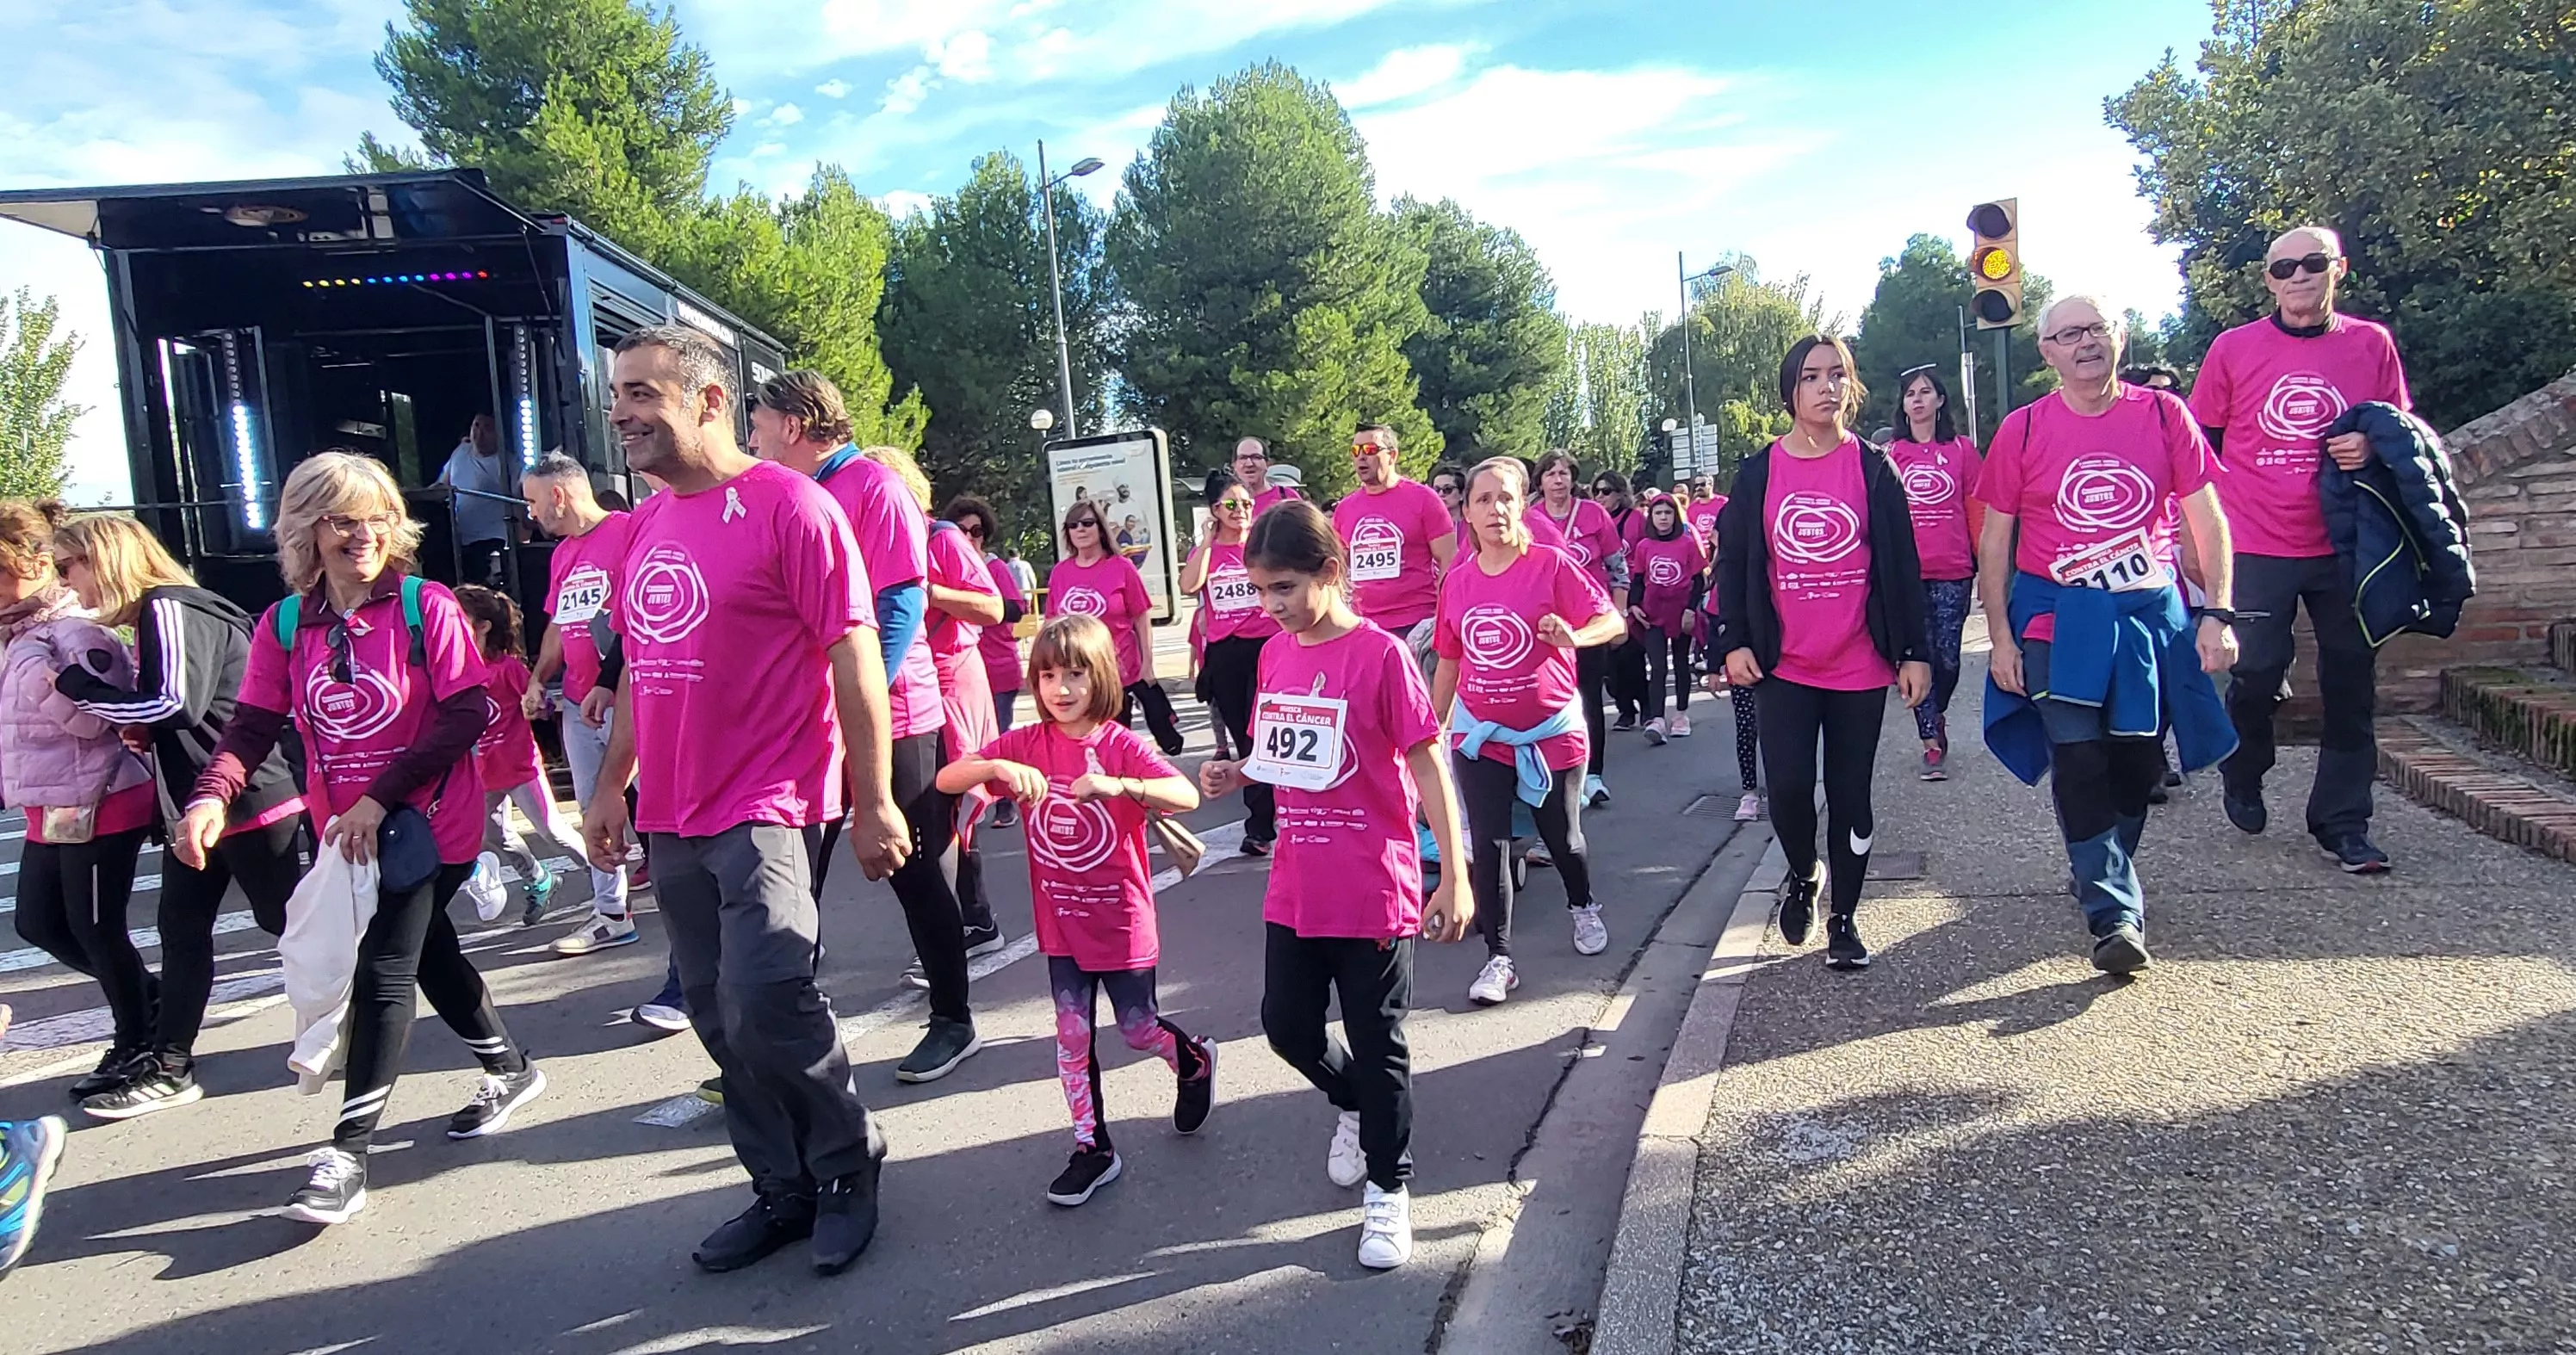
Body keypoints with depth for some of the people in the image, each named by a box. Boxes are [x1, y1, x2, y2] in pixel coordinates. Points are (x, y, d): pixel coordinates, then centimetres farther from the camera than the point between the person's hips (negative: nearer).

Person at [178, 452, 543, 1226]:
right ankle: (510, 1070, 39)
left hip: (427, 825, -6)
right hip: (343, 834, 6)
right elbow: (254, 726, -1)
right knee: (428, 954, 19)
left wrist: (380, 797, -21)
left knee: (383, 972, -9)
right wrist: (211, 797, -21)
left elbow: (467, 714, -17)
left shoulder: (427, 608, -12)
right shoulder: (283, 625, 2)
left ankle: (348, 1155, -1)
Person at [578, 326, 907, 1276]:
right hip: (672, 819, 8)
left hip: (766, 811, -7)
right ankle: (784, 1191, 27)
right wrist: (612, 786, 20)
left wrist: (873, 802, -14)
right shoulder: (648, 524, 13)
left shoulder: (789, 505, -9)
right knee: (720, 1021, 11)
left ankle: (847, 1164, 11)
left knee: (764, 1004, -15)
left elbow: (854, 657, -12)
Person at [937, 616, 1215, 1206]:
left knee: (1138, 1028, 11)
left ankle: (1196, 1061, 43)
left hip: (1121, 920, -3)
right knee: (1073, 1037, 8)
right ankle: (1093, 1149, 23)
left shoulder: (1121, 744, -15)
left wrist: (1115, 785, -45)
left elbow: (1186, 796, -30)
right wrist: (998, 767, -30)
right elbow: (946, 779, -11)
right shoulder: (1026, 743, -4)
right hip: (1061, 922, 3)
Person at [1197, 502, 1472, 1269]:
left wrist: (1454, 876, -14)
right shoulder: (1274, 654, 4)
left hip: (1373, 890, -6)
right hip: (1295, 887, 6)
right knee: (1287, 1025, 14)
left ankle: (1388, 1188, 26)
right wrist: (1233, 775, -4)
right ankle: (1354, 1106, 45)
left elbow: (1427, 766, -13)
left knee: (1378, 1044, 7)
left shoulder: (1379, 655, -15)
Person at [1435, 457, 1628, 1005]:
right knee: (1488, 847, -1)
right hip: (1480, 734, 2)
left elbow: (1613, 621, -11)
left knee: (1563, 838, 14)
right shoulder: (1457, 581, 2)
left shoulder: (1552, 566, -9)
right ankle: (1498, 958, 7)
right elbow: (1448, 662, 10)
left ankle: (1583, 907, 45)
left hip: (1552, 732, -2)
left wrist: (1574, 636, -33)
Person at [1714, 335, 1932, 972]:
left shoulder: (1874, 469, 1)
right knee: (1788, 787, -10)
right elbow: (1732, 561, 5)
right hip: (1783, 667, 0)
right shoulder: (1757, 474, 2)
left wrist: (1915, 651, 0)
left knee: (1850, 797, 7)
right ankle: (1802, 876, 22)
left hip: (1859, 668, 0)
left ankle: (1844, 919, 22)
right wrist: (1734, 641, -2)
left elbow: (1902, 566, 2)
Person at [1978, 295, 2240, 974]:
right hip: (2058, 618, -2)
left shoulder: (2163, 414, 1)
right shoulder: (2023, 429, -2)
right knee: (2078, 765, -9)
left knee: (2137, 764, 9)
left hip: (2150, 613, 2)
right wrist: (2001, 636, -4)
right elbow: (1994, 539, 1)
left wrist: (2219, 613, -4)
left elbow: (2207, 519, 4)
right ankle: (2116, 916, -6)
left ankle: (2106, 878, 32)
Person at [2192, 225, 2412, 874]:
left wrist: (2374, 447, -9)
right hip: (2257, 547, -2)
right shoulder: (2234, 348, 1)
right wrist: (2210, 522, 0)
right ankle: (2243, 781, 27)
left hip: (2346, 545, 2)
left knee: (2350, 683, 4)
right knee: (2258, 673, -1)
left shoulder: (2372, 344, 5)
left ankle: (2342, 822, 15)